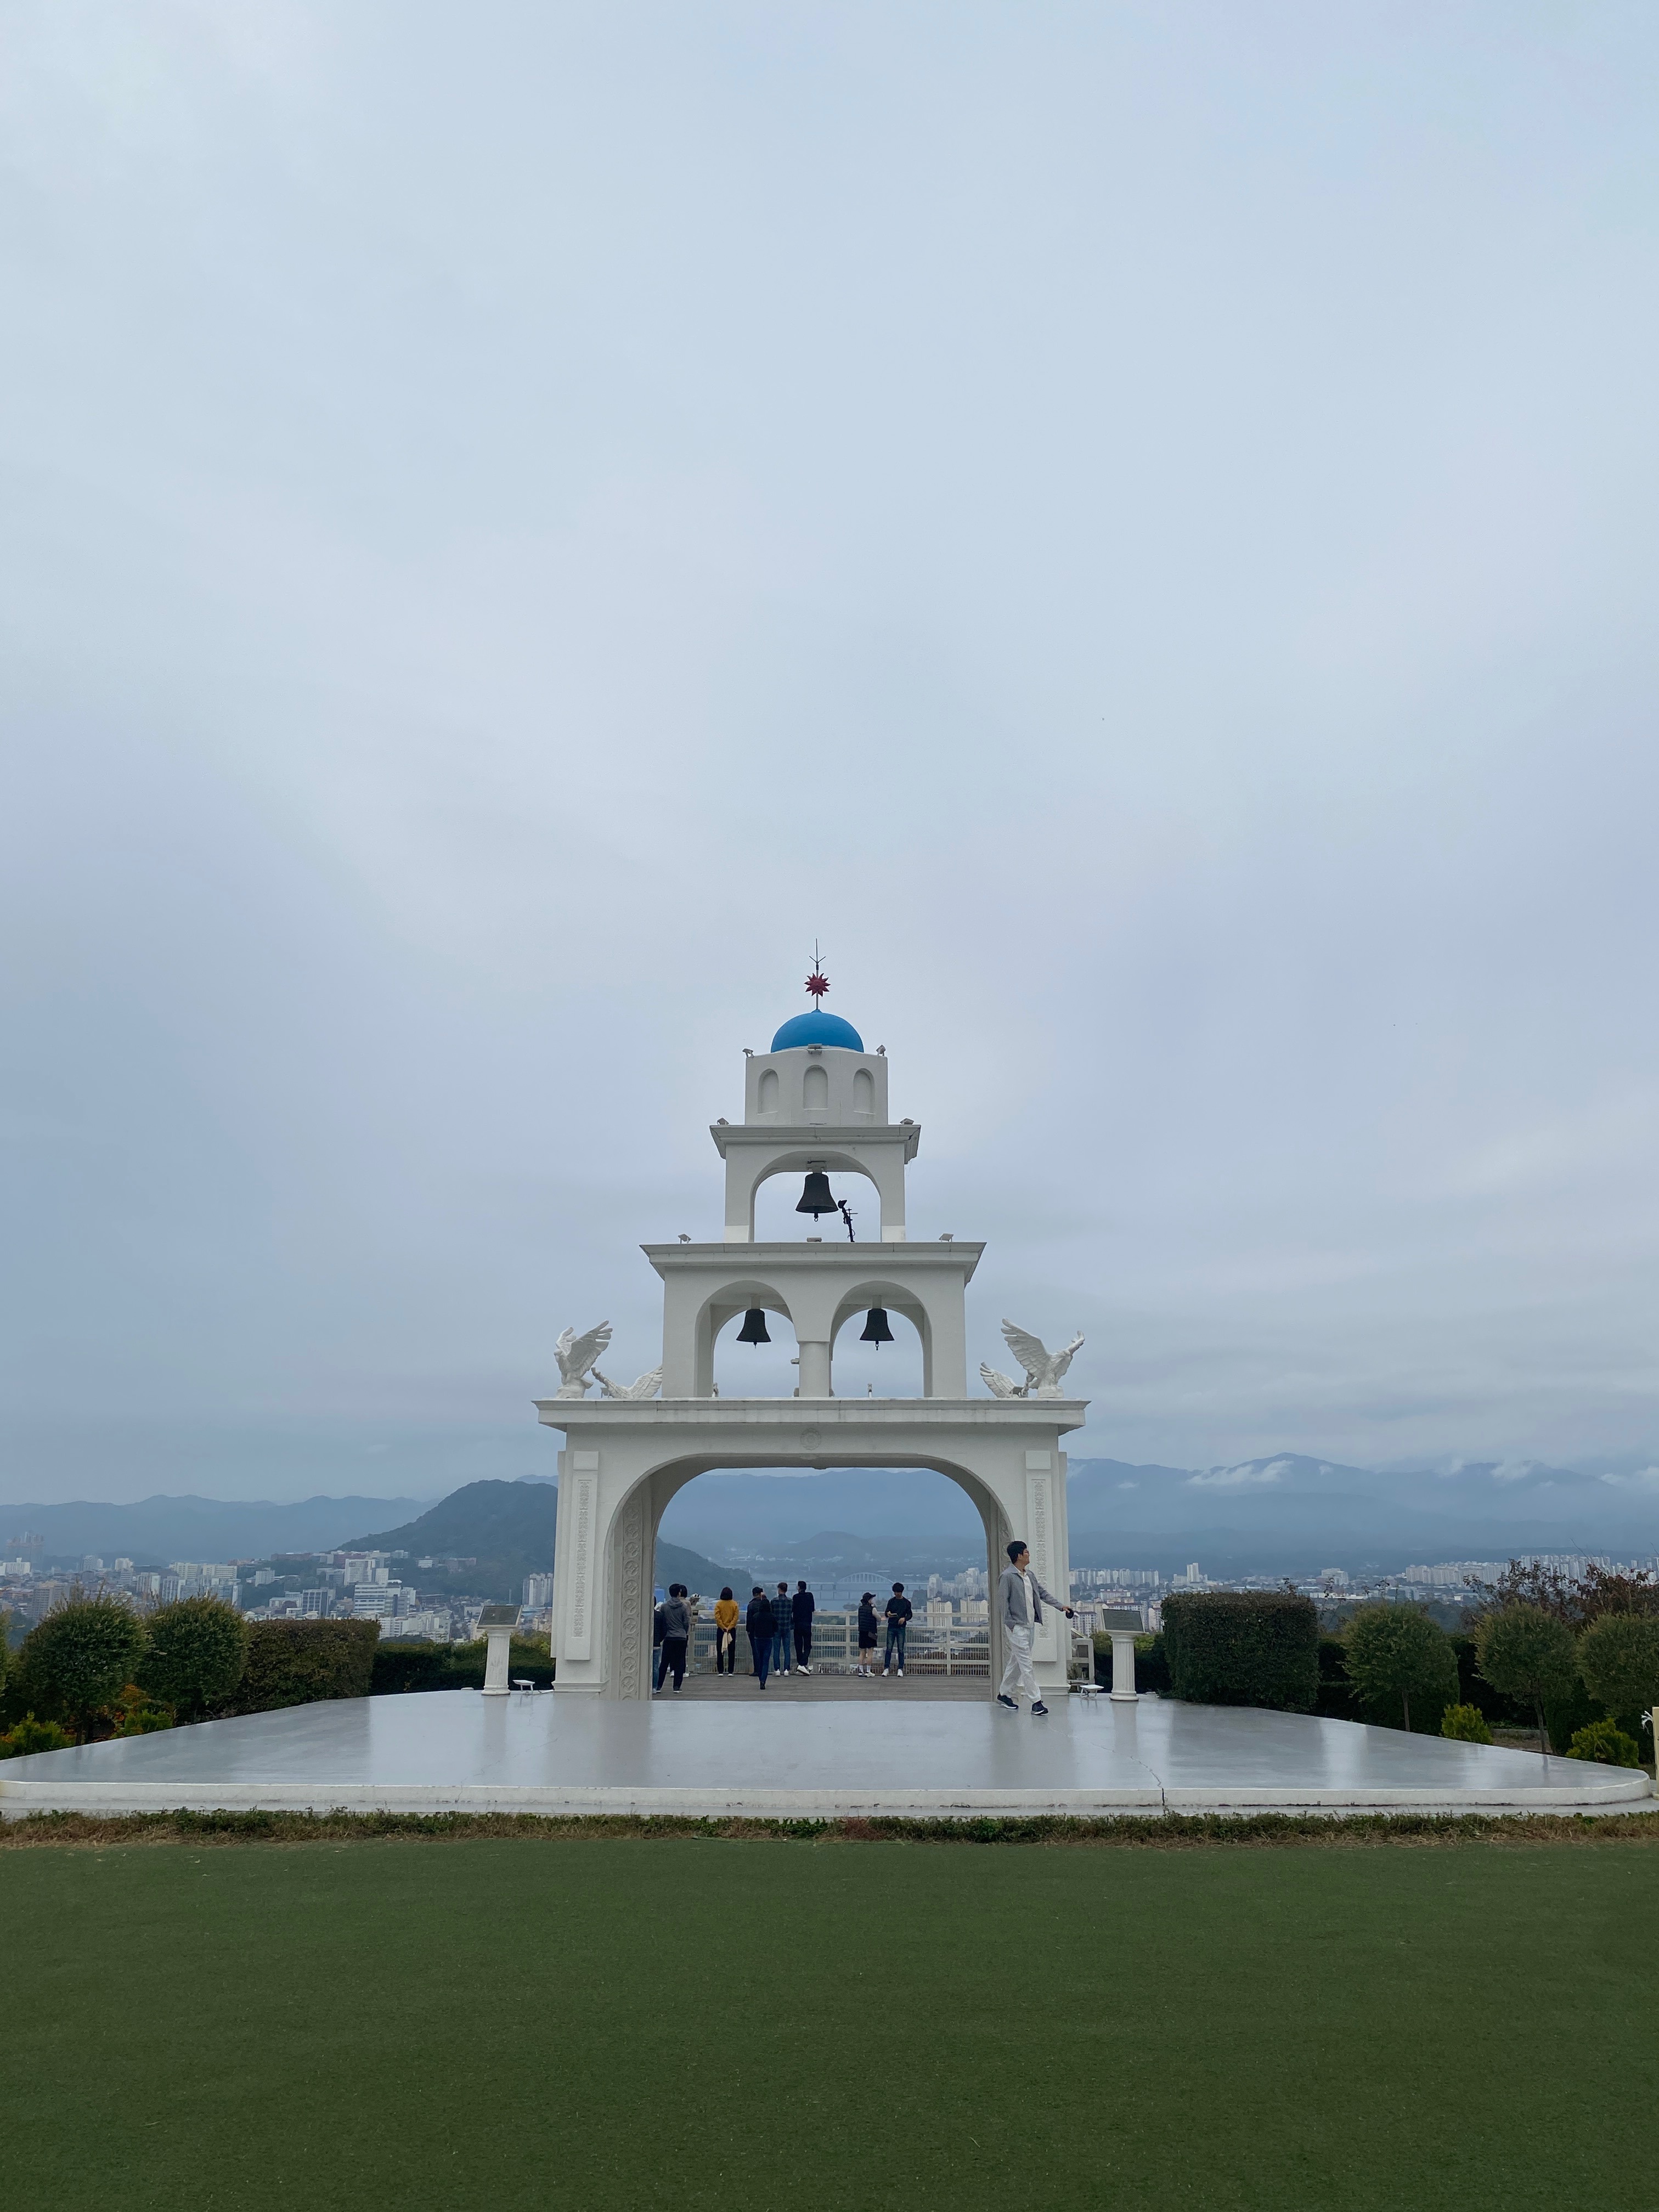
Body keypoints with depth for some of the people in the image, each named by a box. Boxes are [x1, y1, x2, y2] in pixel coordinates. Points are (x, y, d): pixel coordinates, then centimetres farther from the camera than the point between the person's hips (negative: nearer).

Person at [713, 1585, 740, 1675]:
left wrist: (723, 1627, -10)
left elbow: (717, 1617, -12)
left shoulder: (719, 1604, -4)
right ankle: (731, 1671, 4)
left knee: (720, 1652, 7)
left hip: (720, 1630, -1)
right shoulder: (735, 1604, -2)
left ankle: (720, 1671, 4)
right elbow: (736, 1617, -9)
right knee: (731, 1652, 7)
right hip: (732, 1630, 1)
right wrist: (729, 1628, -11)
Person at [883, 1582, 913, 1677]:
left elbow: (910, 1614, 5)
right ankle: (886, 1668, 1)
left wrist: (904, 1618, -15)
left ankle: (900, 1669, 4)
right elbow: (887, 1613, 8)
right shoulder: (891, 1601, 8)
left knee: (901, 1649, 0)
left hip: (901, 1628, -1)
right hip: (891, 1627, 1)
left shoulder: (907, 1602, 5)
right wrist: (888, 1614, -16)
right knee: (889, 1648, -2)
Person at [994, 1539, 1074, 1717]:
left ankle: (1003, 1694, 28)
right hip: (1016, 1627, -9)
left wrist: (1061, 1606, 11)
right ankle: (1036, 1702, -9)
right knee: (1026, 1665, -9)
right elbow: (1003, 1602, -13)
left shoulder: (1030, 1575, 13)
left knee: (1016, 1662, 16)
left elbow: (1043, 1592, 19)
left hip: (1029, 1626, 9)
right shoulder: (1007, 1576, -13)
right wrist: (1010, 1625, -16)